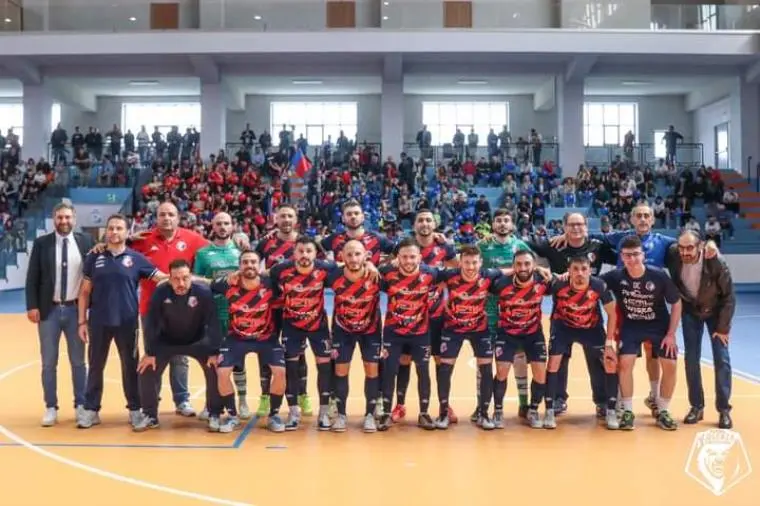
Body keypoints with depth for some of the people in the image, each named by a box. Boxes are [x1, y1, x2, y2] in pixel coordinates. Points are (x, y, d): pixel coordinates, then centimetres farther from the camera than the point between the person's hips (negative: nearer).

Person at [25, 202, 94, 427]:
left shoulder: (86, 241, 1)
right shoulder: (41, 243, 0)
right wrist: (32, 306, -8)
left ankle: (81, 405, 19)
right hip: (49, 309, 0)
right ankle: (51, 408, 17)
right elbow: (32, 277, -1)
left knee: (78, 361, 9)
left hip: (76, 309, 0)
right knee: (49, 363, 7)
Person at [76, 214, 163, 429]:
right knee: (95, 366, 9)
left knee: (130, 366, 8)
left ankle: (135, 409, 20)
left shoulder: (136, 258, 0)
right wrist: (82, 321, 3)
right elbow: (85, 292, 6)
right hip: (98, 321, 1)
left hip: (127, 321, -1)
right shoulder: (94, 258, 3)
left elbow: (163, 278, -1)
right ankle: (91, 410, 20)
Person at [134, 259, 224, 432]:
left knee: (214, 369, -17)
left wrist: (214, 352, -25)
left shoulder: (203, 292, -28)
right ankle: (150, 415, 11)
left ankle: (214, 415, 0)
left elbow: (213, 323, -22)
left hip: (197, 341, -1)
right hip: (167, 341, 1)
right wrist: (150, 353, -16)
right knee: (147, 370, -8)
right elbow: (152, 323, -16)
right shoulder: (160, 292, -25)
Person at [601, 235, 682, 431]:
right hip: (631, 326, 0)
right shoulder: (616, 277, -19)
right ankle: (627, 411, 2)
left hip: (659, 326, 0)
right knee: (625, 364, -14)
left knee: (670, 366, -6)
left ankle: (663, 411, 13)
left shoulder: (659, 276, -21)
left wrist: (671, 334, -12)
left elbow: (676, 303, -10)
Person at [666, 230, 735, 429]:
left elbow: (729, 297, -19)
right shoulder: (673, 256, -27)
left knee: (721, 359, -5)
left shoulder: (716, 264, -32)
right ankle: (696, 406, 12)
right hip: (690, 311, 2)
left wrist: (723, 328, -16)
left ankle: (724, 409, 6)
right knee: (691, 359, 0)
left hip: (716, 312, -2)